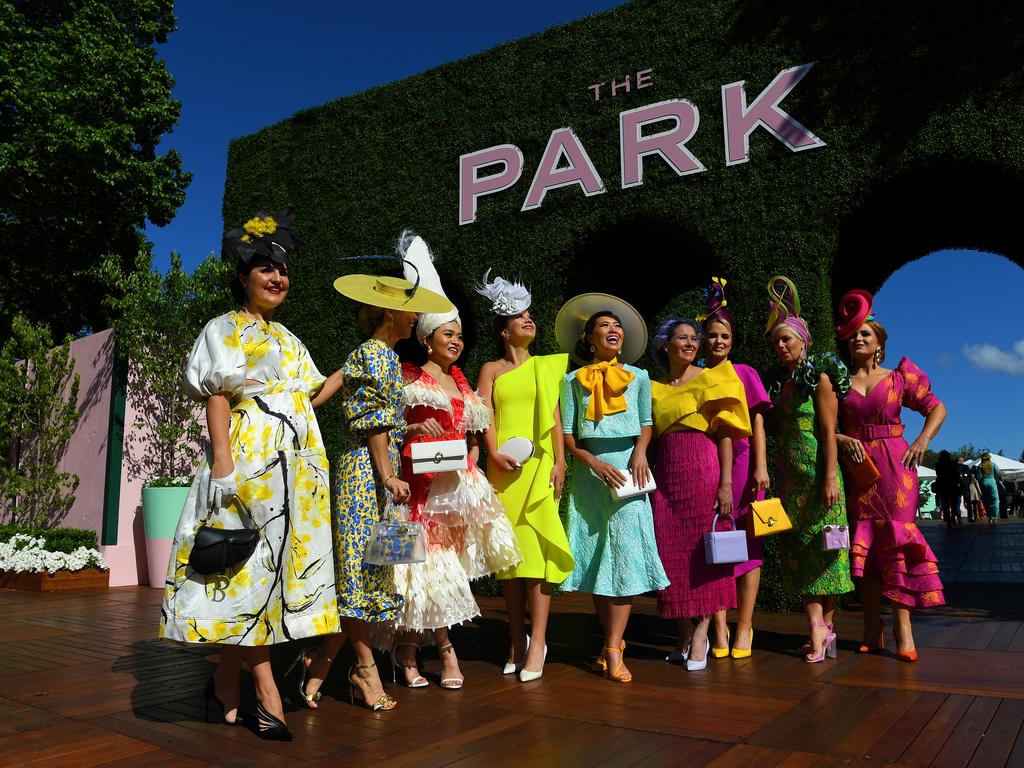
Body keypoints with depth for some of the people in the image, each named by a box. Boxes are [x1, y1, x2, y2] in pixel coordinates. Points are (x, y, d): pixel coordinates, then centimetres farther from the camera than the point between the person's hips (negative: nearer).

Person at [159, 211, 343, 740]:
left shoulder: (287, 339, 22)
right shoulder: (225, 330, 3)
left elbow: (308, 396, 20)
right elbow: (217, 396, -6)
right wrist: (222, 456, -17)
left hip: (297, 460, 7)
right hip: (250, 456, -7)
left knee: (282, 558, 4)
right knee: (253, 560, -8)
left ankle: (228, 678, 14)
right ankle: (265, 690, -2)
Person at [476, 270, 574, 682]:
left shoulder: (546, 366, 14)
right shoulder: (491, 370, 12)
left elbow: (556, 416, 8)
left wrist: (559, 462, -2)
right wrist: (494, 454, -15)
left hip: (539, 464, 0)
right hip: (504, 467, 0)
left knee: (538, 547, -8)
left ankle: (537, 642, -2)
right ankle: (517, 639, 14)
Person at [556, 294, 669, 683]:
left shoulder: (638, 377, 12)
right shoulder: (573, 380, 7)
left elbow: (647, 423, 13)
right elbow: (567, 435, 3)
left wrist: (639, 452, -7)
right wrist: (596, 463, -12)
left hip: (628, 466, 0)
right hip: (589, 472, 0)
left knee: (626, 553, -10)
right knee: (594, 557, 2)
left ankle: (612, 650, -9)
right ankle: (613, 640, 16)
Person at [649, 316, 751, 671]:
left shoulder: (711, 378, 5)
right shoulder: (654, 388, 14)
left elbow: (725, 434, -1)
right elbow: (651, 437, 14)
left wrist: (726, 483, -10)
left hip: (703, 468, -3)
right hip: (665, 472, 3)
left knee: (704, 549, -3)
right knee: (672, 552, 3)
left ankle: (701, 633, 5)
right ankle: (683, 633, 14)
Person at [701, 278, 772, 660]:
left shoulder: (743, 373, 7)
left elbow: (757, 421, 2)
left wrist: (760, 466, -8)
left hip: (741, 464, -2)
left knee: (746, 543, 0)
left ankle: (744, 628, 8)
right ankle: (719, 629, 8)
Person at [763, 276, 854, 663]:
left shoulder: (819, 376, -3)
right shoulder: (776, 381, 14)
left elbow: (829, 430, -9)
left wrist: (831, 477, -15)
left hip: (817, 471, -6)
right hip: (788, 475, 6)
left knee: (823, 547, -1)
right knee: (798, 551, 2)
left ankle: (826, 624, 8)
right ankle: (818, 630, 5)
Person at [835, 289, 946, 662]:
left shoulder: (899, 378, 8)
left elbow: (937, 408, 10)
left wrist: (922, 441, -3)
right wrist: (844, 441, -13)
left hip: (894, 465, -1)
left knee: (896, 538, -8)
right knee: (863, 542, 1)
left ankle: (902, 626, -5)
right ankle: (872, 628, 7)